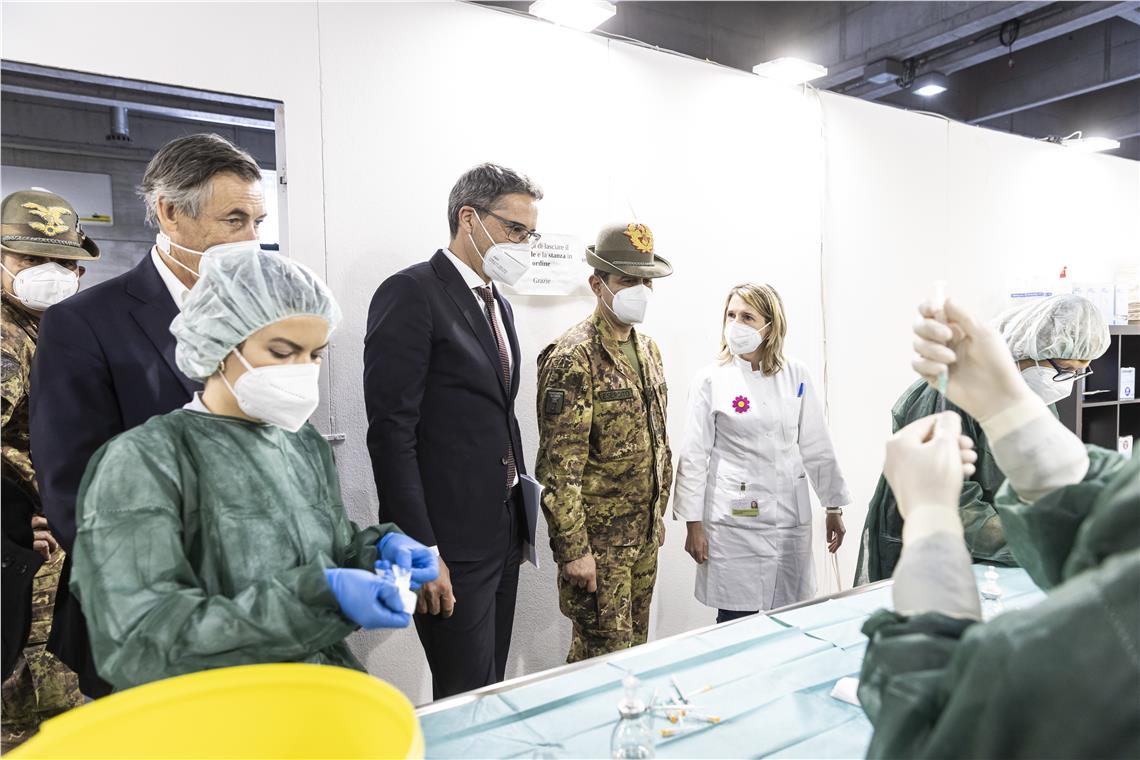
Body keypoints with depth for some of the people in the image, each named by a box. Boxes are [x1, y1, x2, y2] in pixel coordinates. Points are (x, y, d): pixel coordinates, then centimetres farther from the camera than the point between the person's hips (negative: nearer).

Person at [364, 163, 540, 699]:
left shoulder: (497, 304, 15)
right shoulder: (411, 293, -12)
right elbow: (391, 434, -17)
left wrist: (519, 518, 14)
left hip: (504, 533, 8)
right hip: (450, 543, -8)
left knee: (492, 694, 18)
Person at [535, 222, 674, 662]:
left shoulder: (648, 349, 9)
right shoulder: (573, 357, -18)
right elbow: (560, 464, -20)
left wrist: (658, 514, 17)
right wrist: (572, 548, -20)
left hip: (643, 531, 8)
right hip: (597, 535, -8)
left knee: (635, 645, 19)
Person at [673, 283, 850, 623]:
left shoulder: (796, 376, 3)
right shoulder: (711, 380, -4)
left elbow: (817, 447, 8)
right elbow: (694, 455, -3)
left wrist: (834, 508, 9)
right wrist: (693, 524, -4)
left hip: (790, 517, 3)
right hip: (734, 520, -2)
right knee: (737, 620, 3)